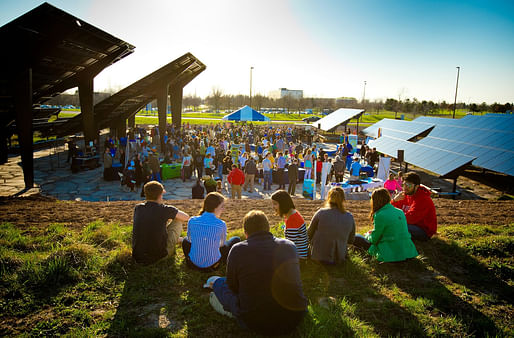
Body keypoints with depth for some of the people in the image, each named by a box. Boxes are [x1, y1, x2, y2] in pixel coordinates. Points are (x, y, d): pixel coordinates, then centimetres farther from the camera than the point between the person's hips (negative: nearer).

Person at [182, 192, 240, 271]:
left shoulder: (192, 221, -10)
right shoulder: (221, 225, -16)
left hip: (193, 264, 3)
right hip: (213, 265, -3)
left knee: (185, 240, 33)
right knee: (236, 239, 17)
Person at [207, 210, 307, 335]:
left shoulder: (237, 250, -11)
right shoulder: (290, 246, -2)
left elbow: (232, 287, 3)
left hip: (255, 324, -1)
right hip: (295, 319, 2)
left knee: (215, 281, 17)